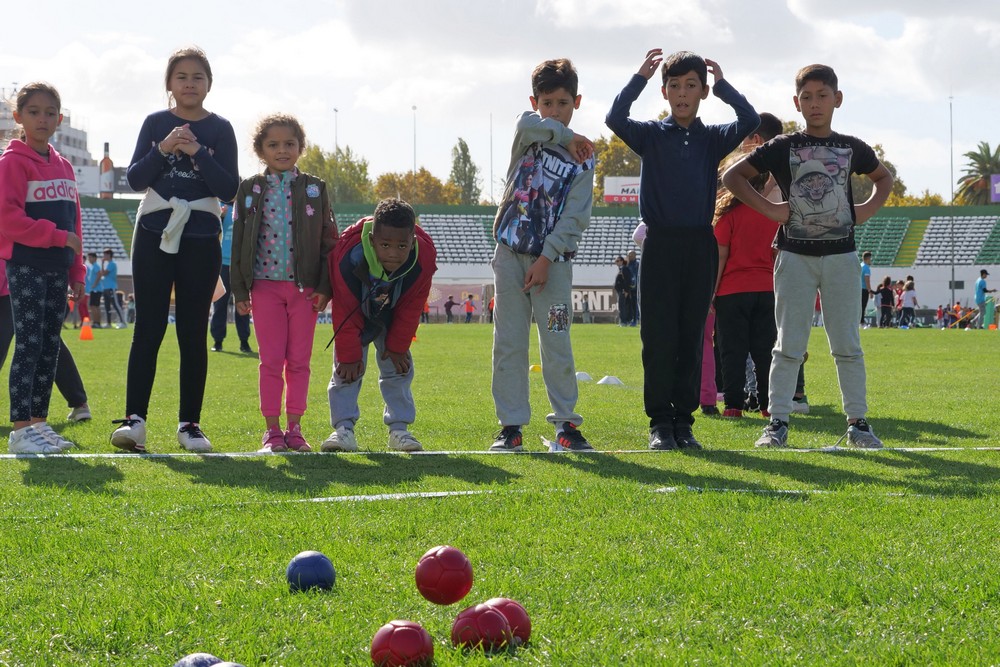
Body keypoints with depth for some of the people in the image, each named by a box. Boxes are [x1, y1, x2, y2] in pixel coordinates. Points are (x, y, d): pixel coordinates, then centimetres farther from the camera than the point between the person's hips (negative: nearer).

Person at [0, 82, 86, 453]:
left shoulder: (63, 166, 15)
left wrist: (76, 273, 12)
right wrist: (58, 236, -18)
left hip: (56, 269, 7)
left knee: (50, 347, 8)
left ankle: (39, 423, 14)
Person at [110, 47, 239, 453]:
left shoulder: (220, 130, 4)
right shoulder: (155, 124, 7)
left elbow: (229, 190, -4)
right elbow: (135, 179, 0)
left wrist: (199, 154, -15)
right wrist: (162, 150, -15)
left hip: (200, 241, 0)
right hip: (154, 237, 0)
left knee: (193, 333, 2)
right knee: (148, 328, -5)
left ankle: (190, 423, 6)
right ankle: (134, 419, -7)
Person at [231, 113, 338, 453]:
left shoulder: (315, 189, 6)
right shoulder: (249, 190, 5)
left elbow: (328, 240, 5)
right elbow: (238, 242, 6)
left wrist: (324, 287, -3)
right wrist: (239, 290, 0)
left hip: (304, 287, 0)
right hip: (265, 285, 0)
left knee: (299, 361, 3)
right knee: (271, 360, -1)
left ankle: (294, 428, 11)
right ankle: (272, 430, 5)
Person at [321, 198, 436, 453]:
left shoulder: (423, 259, -34)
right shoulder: (348, 257, -40)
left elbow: (410, 308, -16)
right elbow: (344, 312, -27)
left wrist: (397, 346, -10)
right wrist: (349, 355, -23)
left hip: (392, 317, 2)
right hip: (355, 314, -2)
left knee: (398, 366, 0)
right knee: (346, 368, -11)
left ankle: (399, 428, 7)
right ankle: (344, 427, -9)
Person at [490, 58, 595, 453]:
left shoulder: (583, 159, 4)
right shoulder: (527, 136, 7)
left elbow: (575, 218, -4)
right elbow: (528, 125, -20)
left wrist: (546, 259, -12)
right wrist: (566, 136, -9)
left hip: (553, 260, -1)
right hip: (511, 254, 1)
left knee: (557, 345, -4)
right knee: (509, 343, 1)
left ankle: (566, 423, 5)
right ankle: (510, 426, 5)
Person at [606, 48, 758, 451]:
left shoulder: (714, 139, 9)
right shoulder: (651, 135, 6)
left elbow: (750, 121, -8)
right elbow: (615, 118, -12)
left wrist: (721, 84, -3)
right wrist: (640, 77, -11)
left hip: (700, 245, 1)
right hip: (660, 243, -1)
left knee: (691, 338, 4)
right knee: (658, 338, -3)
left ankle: (684, 420, 10)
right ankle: (660, 421, 3)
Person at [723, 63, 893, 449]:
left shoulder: (852, 148, 7)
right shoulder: (783, 147, 0)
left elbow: (884, 178, 24)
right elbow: (733, 176, 1)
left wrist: (867, 210, 7)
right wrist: (768, 209, -7)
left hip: (841, 256, 2)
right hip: (795, 256, -2)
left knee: (847, 344, 3)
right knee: (789, 344, -2)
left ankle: (858, 422, 9)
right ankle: (778, 422, 1)